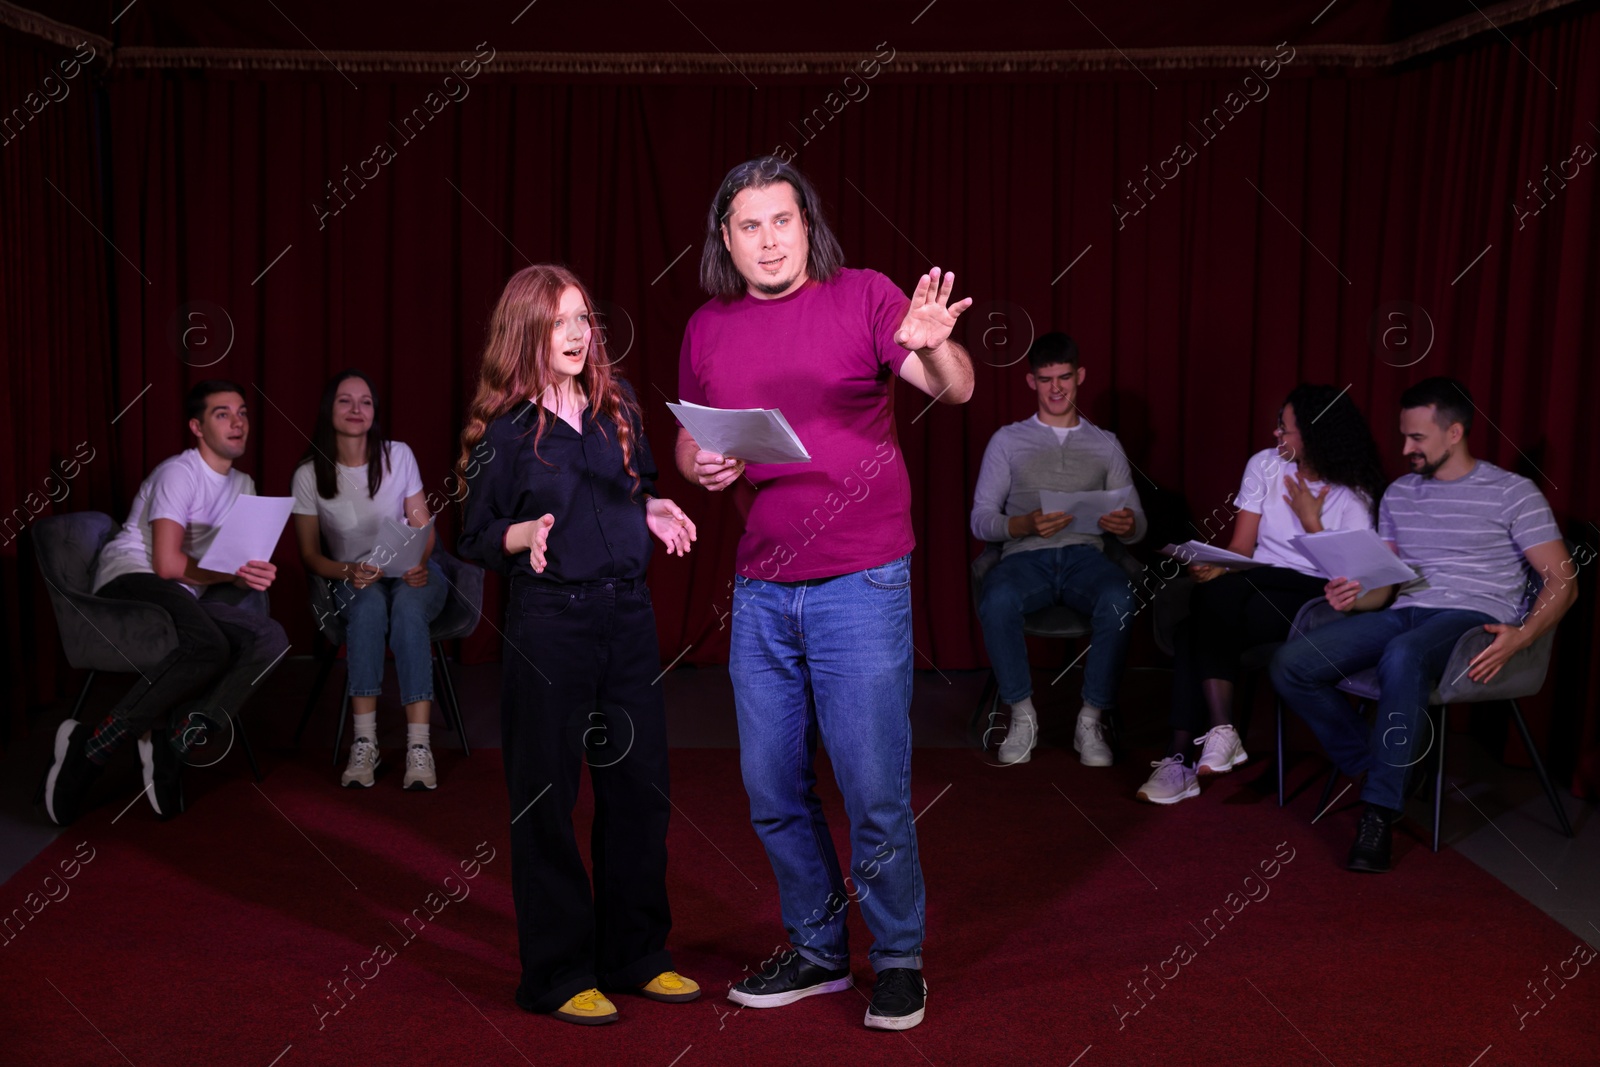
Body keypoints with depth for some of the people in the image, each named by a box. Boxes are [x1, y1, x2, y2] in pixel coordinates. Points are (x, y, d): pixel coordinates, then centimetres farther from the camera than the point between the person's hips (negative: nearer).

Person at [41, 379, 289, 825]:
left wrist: (257, 573, -6)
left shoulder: (243, 484, 20)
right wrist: (234, 575, -12)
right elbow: (167, 563, -14)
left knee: (270, 638, -21)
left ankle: (173, 739, -29)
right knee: (209, 647, -38)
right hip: (132, 579, -8)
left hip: (188, 598, 8)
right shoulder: (179, 473, -5)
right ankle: (89, 747, -28)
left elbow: (244, 561, 17)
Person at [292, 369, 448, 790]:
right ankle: (364, 744, -36)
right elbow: (310, 554, 1)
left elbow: (423, 528, -1)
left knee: (407, 605, -36)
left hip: (412, 574, 0)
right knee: (370, 603, -37)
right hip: (354, 581, 0)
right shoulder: (309, 474, -4)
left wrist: (419, 564, -23)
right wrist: (348, 572, -20)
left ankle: (419, 748, -41)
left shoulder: (399, 456, -3)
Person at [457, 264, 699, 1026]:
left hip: (628, 612, 5)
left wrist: (655, 511, -2)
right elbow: (475, 537, -3)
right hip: (549, 623, -5)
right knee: (547, 796, 3)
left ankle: (636, 955, 26)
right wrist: (526, 534, -22)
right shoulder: (504, 429, -6)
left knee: (640, 784, 10)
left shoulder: (617, 406, 7)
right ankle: (556, 974, 16)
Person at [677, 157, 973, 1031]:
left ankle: (898, 960, 20)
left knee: (873, 789, -1)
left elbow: (956, 389, -14)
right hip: (760, 591, 5)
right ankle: (817, 949, 31)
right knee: (772, 790, 12)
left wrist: (936, 346, -37)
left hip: (860, 584, -4)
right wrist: (698, 466, -5)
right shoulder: (707, 329, 8)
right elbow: (687, 438, 18)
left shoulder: (863, 297, -4)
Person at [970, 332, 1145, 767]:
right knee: (997, 600, -37)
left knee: (1119, 600, -36)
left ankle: (1091, 721, -22)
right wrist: (1025, 524, -15)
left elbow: (1137, 526, 15)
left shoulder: (1105, 444, 20)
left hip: (1084, 555, 1)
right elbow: (981, 519, 7)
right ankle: (1023, 716, -18)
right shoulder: (1008, 440, 16)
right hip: (1026, 556, -1)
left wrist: (1126, 525, -11)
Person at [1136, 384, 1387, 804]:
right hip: (1257, 581, 4)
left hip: (1313, 598, -4)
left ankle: (1184, 755, -29)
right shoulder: (1264, 466, 9)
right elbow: (1241, 545, 7)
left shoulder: (1353, 497, -2)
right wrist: (1216, 566, -15)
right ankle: (1219, 734, -31)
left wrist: (1310, 521, -9)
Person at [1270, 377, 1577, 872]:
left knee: (1401, 657, -42)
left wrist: (1521, 636, -21)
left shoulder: (1512, 493, 4)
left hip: (1473, 618, -5)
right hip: (1402, 614, 6)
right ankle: (1376, 766, -2)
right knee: (1290, 665, -19)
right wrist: (1355, 598, -8)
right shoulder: (1399, 494, 19)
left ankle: (1380, 811, -31)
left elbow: (1562, 582, -2)